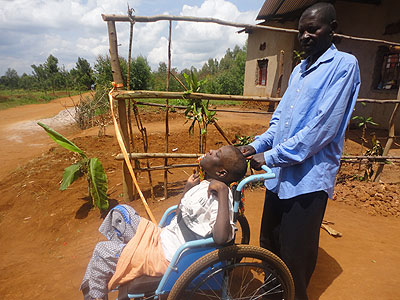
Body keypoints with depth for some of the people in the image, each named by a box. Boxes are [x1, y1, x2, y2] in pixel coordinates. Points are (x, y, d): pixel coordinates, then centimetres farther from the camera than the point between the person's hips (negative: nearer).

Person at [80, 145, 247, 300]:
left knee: (102, 251, -1)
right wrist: (188, 188, 10)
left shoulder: (219, 194, -24)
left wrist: (223, 192, -38)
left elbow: (221, 238, -42)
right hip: (160, 237, 9)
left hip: (165, 258, -9)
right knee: (121, 211, 14)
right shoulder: (203, 184, 4)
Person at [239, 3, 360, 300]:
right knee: (269, 244, 21)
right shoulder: (299, 69, 16)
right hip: (279, 174, 8)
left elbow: (323, 126, -18)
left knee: (295, 257, 6)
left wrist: (272, 156, -18)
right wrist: (258, 146, -1)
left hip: (308, 178, -7)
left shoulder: (344, 65, -7)